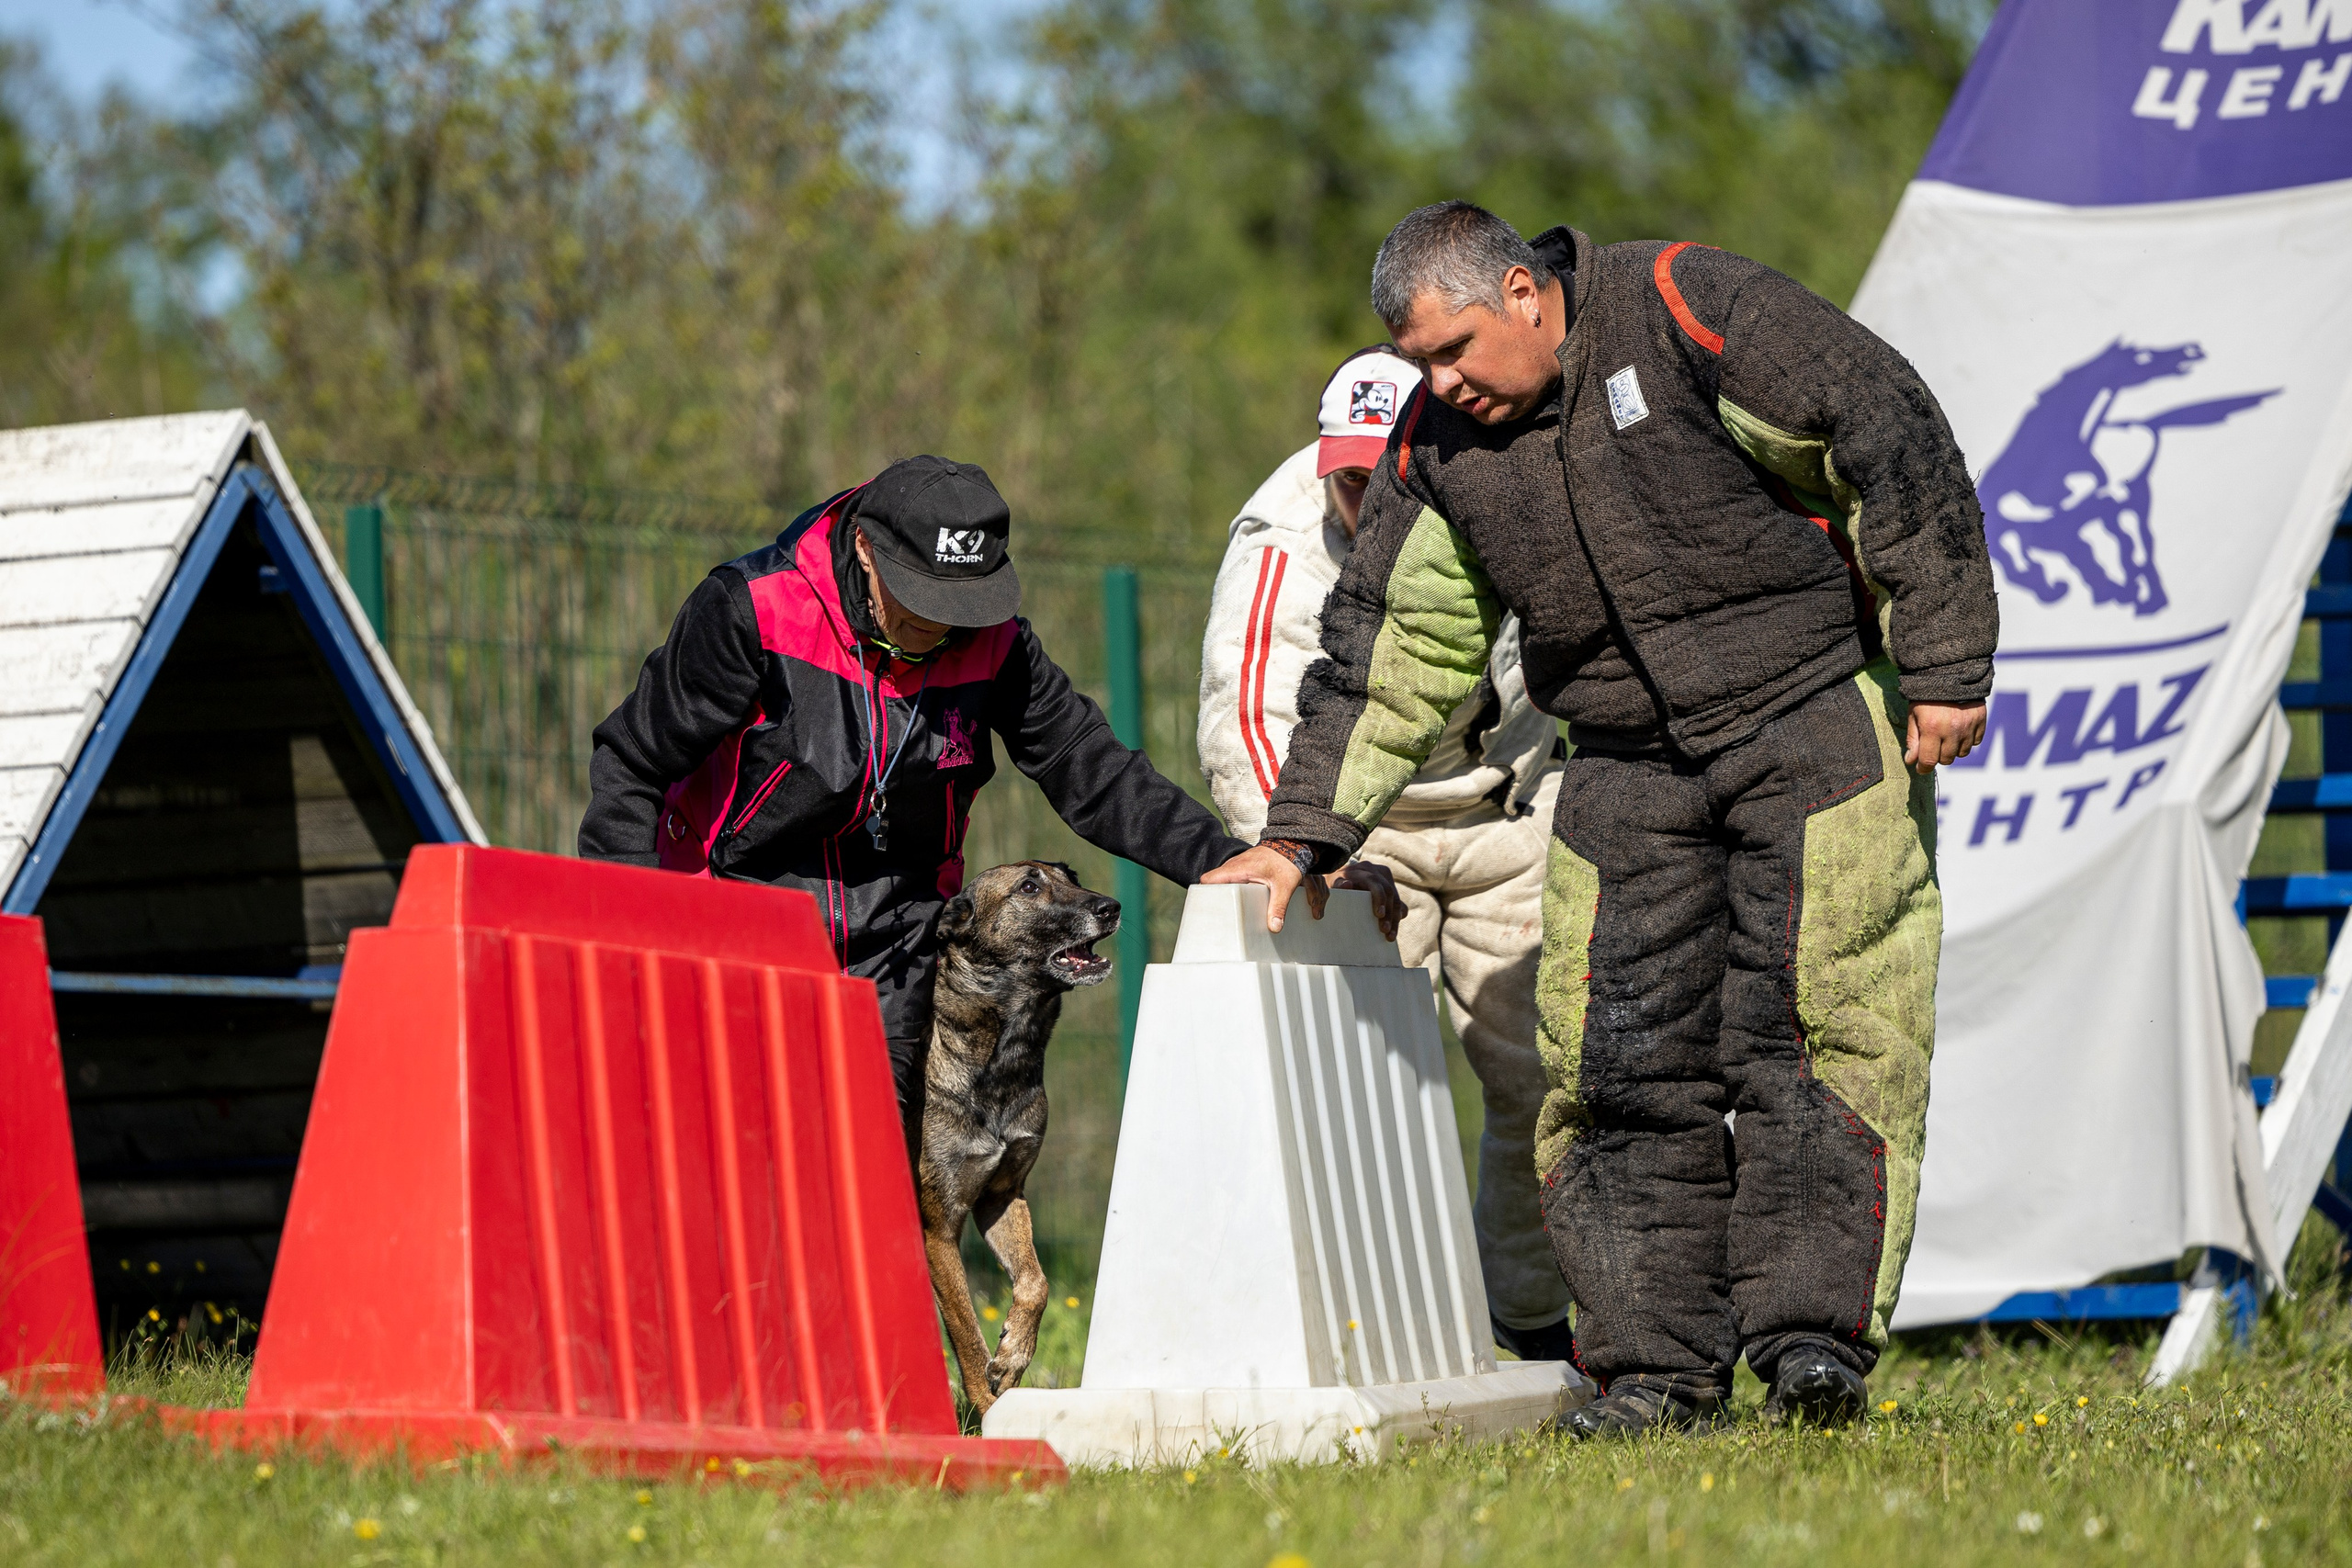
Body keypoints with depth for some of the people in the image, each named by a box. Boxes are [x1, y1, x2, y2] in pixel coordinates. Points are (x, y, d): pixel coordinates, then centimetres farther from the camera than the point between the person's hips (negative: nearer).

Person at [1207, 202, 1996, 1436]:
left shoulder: (1681, 313, -15)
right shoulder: (1439, 446, 2)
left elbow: (1889, 443, -14)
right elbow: (1388, 650, 10)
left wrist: (1942, 670, -14)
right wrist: (1304, 829, 3)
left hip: (1814, 719, -5)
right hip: (1627, 767, 5)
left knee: (1807, 1017, -12)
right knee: (1625, 1055, -3)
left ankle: (1815, 1335, -10)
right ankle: (1654, 1366, 1)